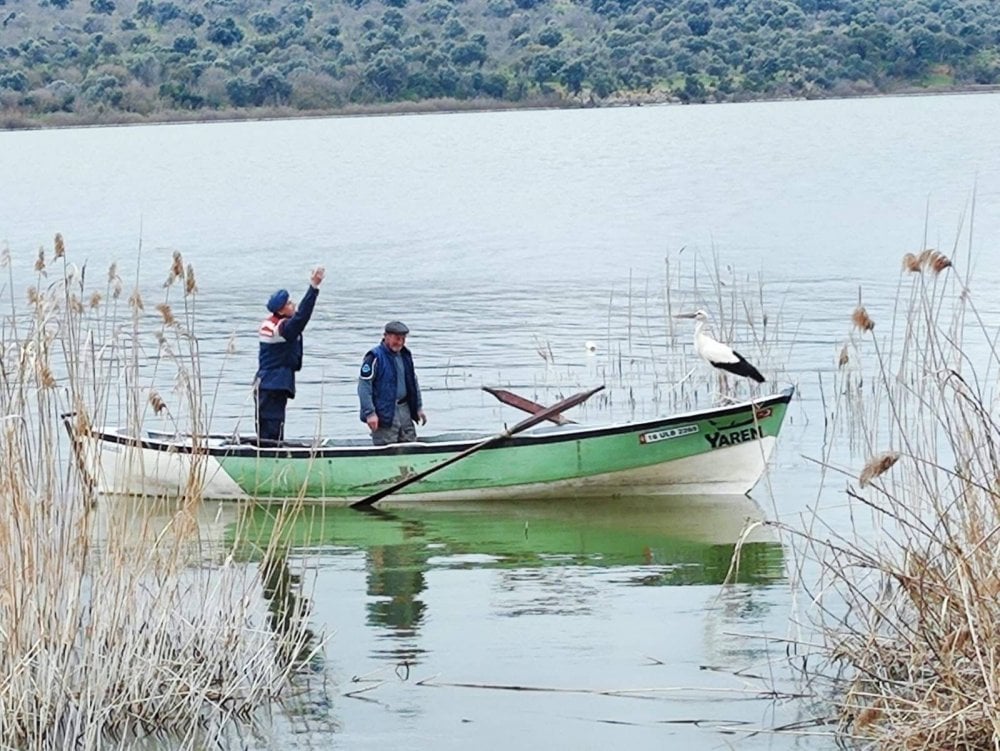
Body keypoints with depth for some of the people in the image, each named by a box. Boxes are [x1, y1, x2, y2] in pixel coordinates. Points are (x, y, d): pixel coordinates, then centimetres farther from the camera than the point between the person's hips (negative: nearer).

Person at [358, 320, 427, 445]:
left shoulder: (405, 355, 12)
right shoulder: (375, 357, -12)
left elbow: (413, 382, 22)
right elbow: (363, 386, -15)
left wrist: (419, 407, 17)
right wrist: (370, 413, -19)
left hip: (404, 411, 7)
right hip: (384, 414, -7)